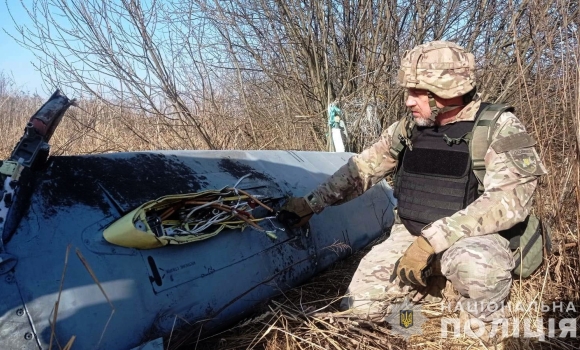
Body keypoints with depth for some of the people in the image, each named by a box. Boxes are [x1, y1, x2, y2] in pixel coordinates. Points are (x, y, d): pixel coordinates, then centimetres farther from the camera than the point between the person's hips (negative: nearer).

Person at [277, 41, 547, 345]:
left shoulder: (499, 129, -15)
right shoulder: (407, 130, -1)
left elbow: (509, 199, -27)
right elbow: (360, 170, 7)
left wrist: (432, 239, -32)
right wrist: (310, 203, 5)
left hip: (475, 237, -4)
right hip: (411, 235, 4)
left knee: (474, 263, -38)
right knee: (361, 303, -8)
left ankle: (488, 325, -5)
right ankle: (432, 277, 17)